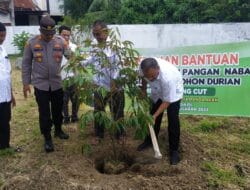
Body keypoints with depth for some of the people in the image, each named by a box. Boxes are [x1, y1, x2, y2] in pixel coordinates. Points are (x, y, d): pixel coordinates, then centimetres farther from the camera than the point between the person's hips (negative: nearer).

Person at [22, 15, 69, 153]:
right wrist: (26, 83, -1)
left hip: (57, 83, 2)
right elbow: (26, 64, 0)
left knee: (58, 109, 17)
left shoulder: (61, 41, -5)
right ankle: (47, 138, 22)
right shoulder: (31, 43, -7)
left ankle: (58, 130, 40)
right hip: (40, 84, -1)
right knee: (44, 113, 6)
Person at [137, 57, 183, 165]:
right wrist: (143, 91, 0)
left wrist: (155, 116, -34)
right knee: (153, 114, 12)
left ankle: (174, 150, 3)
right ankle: (150, 140, 32)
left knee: (173, 120, -10)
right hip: (157, 90, 5)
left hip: (173, 91, -5)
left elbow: (167, 101, -33)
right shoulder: (143, 68, -31)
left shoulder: (167, 77, -45)